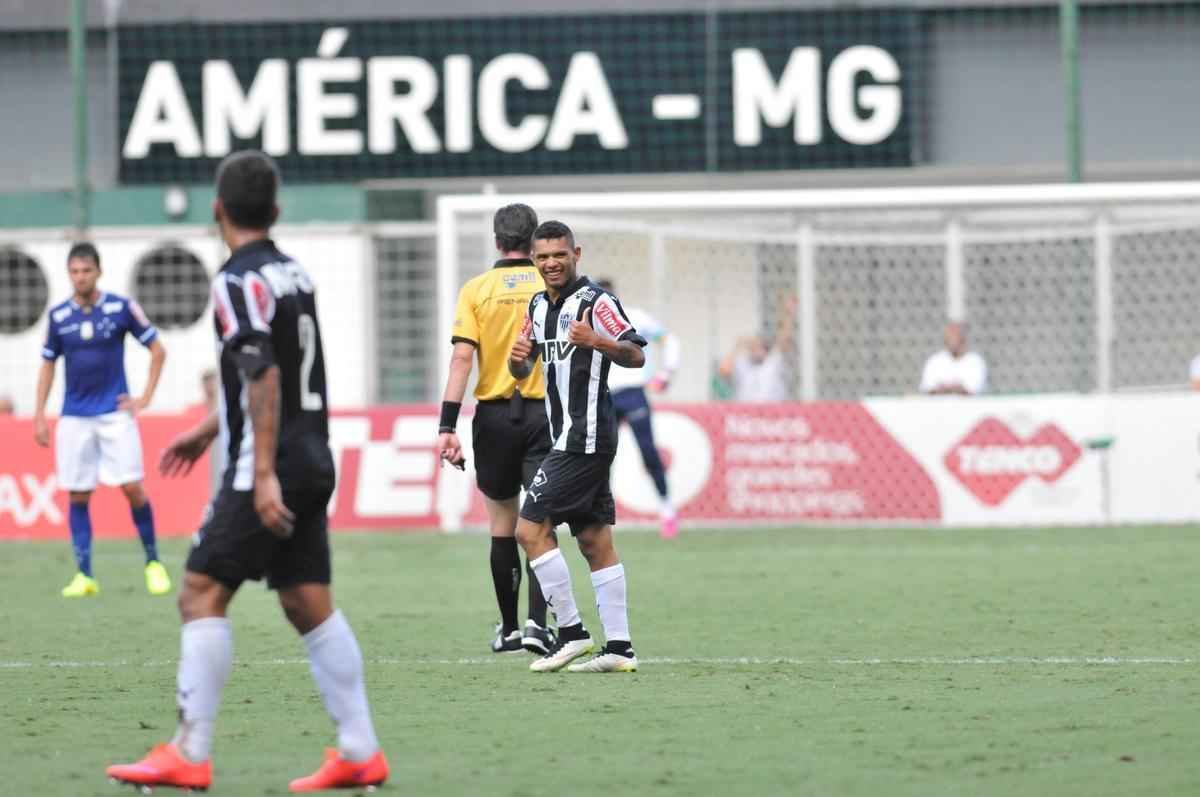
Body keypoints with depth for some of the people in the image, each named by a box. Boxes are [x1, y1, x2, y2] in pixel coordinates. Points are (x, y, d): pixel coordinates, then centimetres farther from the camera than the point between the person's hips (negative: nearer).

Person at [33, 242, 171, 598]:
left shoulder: (122, 308, -3)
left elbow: (157, 350, 5)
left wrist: (146, 397, -1)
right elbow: (48, 365, 12)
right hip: (74, 418, 2)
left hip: (115, 412, -2)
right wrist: (39, 415, 7)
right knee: (78, 496, 1)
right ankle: (84, 575, 5)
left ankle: (153, 562, 9)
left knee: (132, 488, -8)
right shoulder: (59, 315, 4)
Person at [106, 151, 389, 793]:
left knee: (202, 594, -6)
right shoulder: (294, 274, 14)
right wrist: (210, 428, 33)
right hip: (312, 461, 8)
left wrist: (263, 474, -24)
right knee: (309, 605, 9)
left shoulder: (239, 282, -13)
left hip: (269, 471, -8)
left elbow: (264, 378, -22)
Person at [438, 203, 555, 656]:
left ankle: (509, 628, 18)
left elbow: (462, 357, -9)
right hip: (544, 411, -1)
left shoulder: (477, 290, -1)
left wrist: (447, 426, -10)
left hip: (494, 414, 1)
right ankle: (537, 623, -13)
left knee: (502, 521, 12)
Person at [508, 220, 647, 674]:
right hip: (568, 437, 9)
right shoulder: (540, 306, 16)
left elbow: (636, 356, -15)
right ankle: (619, 648, 8)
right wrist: (518, 358, -1)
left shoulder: (594, 301, -11)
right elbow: (523, 373, 22)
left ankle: (571, 632, -5)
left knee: (531, 528, -10)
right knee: (594, 541, 7)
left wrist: (595, 340, -32)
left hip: (585, 438, -9)